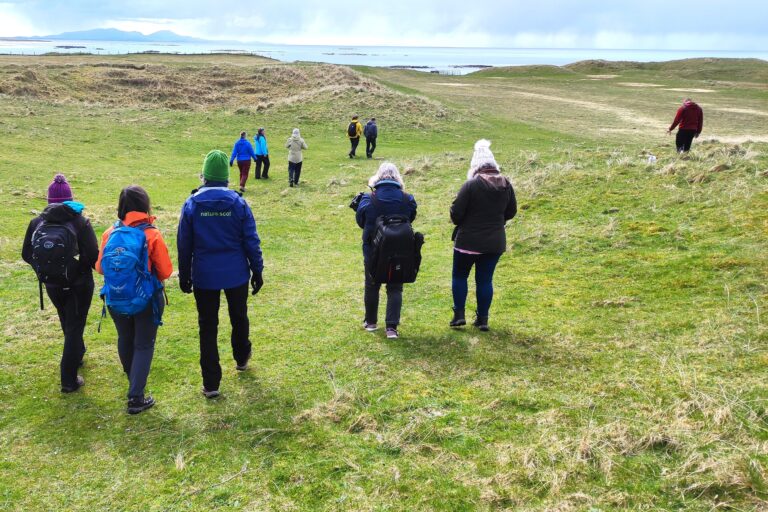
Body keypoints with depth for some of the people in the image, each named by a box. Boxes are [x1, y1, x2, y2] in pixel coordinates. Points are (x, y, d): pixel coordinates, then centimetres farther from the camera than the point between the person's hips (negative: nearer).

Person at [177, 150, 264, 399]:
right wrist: (257, 270, 6)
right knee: (239, 318, 23)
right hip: (236, 274, 1)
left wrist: (184, 275, 9)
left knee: (208, 327, 7)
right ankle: (241, 359, 46)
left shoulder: (192, 204, -8)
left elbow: (184, 244, -2)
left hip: (204, 276, -1)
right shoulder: (238, 203, -8)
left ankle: (211, 384, 10)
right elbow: (251, 241, -4)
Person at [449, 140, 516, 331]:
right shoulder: (506, 185, 0)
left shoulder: (471, 184, -16)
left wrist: (459, 221, 7)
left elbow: (456, 213, -15)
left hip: (468, 240, -4)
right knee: (485, 279, 11)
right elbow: (511, 211, 10)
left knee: (460, 276, 13)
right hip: (495, 242, 4)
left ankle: (459, 314, 10)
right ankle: (483, 319, 15)